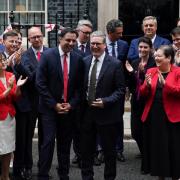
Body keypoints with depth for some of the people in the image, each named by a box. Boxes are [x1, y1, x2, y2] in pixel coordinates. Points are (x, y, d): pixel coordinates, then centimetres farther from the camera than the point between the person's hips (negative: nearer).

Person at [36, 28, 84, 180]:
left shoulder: (78, 59, 2)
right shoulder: (47, 56, -7)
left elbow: (79, 86, 6)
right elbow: (40, 83, -9)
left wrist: (71, 104, -5)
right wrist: (54, 104, -11)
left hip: (69, 108, 3)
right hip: (50, 107, -3)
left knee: (65, 143, 10)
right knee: (49, 141, -7)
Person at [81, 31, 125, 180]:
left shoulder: (115, 64, -8)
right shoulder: (84, 62, 5)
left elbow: (121, 89, -8)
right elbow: (81, 86, 12)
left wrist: (105, 102, -19)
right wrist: (82, 104, 1)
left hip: (107, 113, -4)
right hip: (87, 112, 4)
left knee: (109, 150, 8)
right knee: (86, 149, 14)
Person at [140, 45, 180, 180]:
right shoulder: (151, 71, 8)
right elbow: (142, 94, 7)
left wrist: (165, 84, -25)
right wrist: (147, 85, -13)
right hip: (153, 116, 4)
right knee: (156, 147, 10)